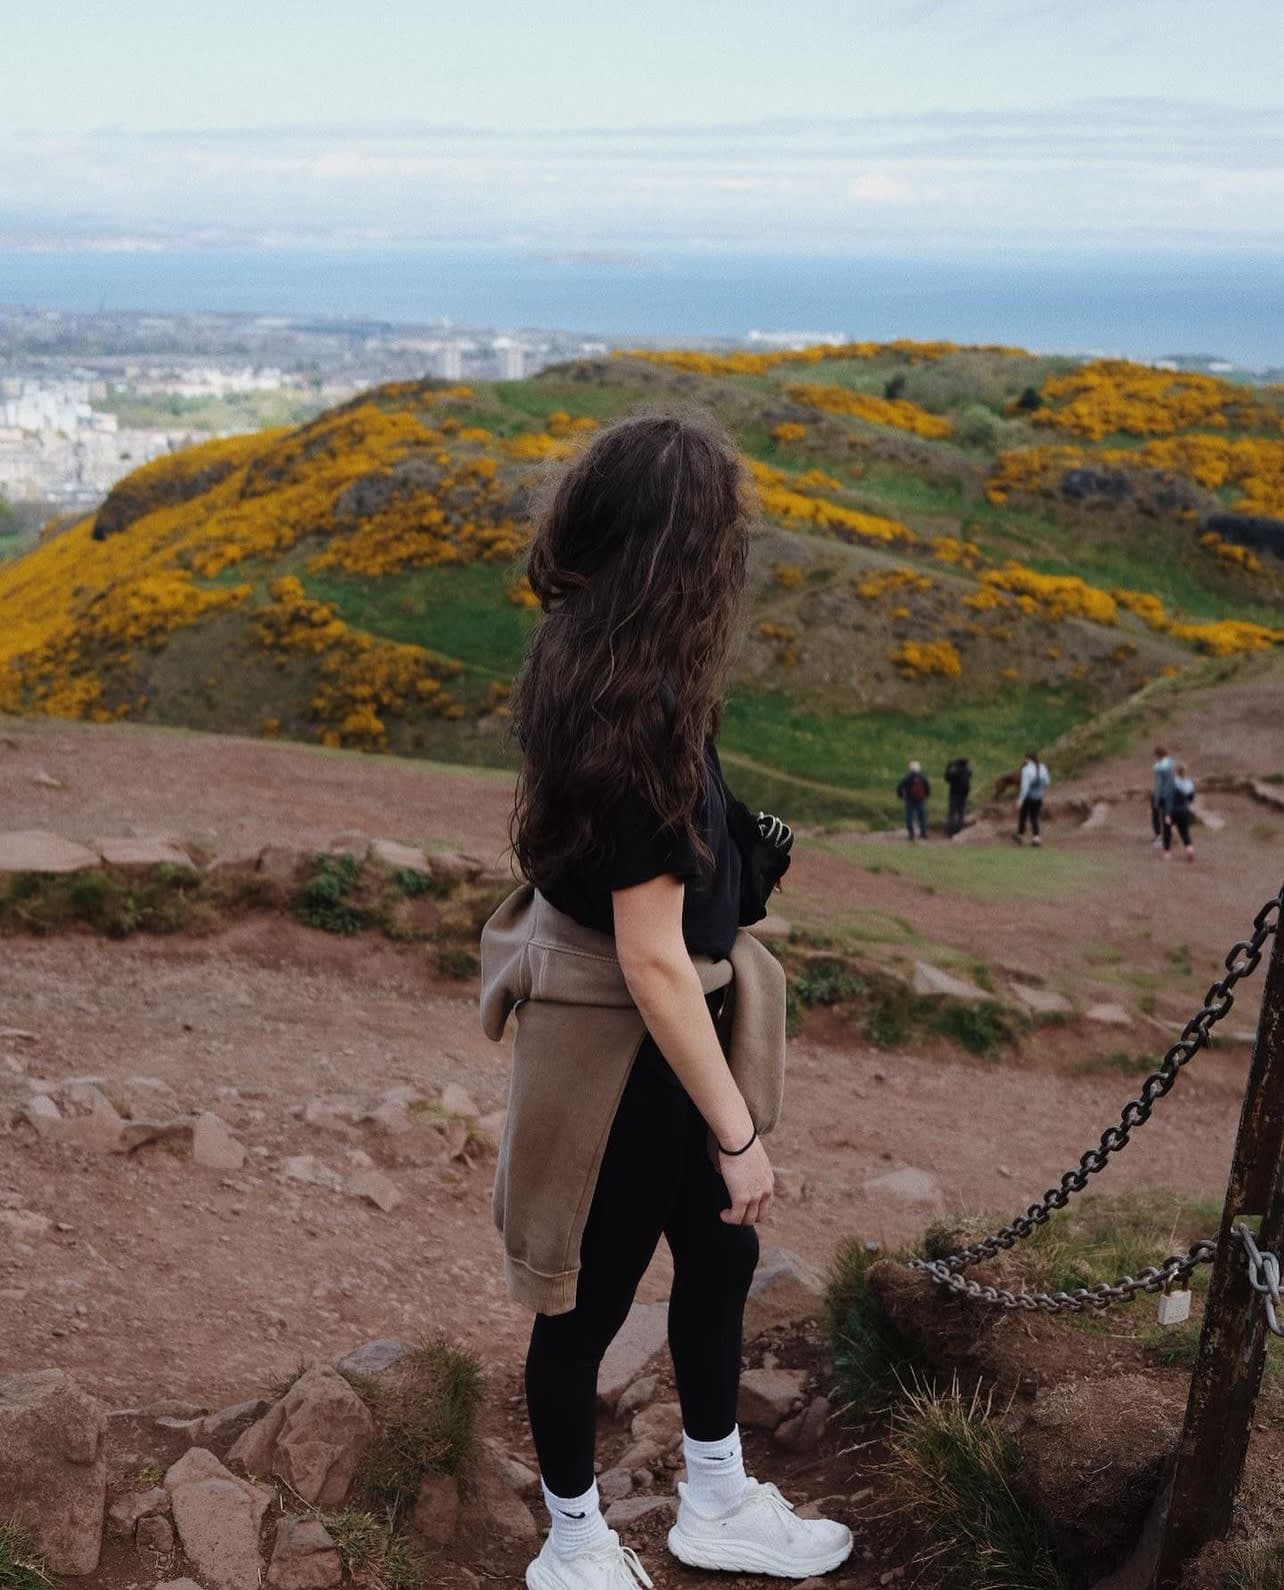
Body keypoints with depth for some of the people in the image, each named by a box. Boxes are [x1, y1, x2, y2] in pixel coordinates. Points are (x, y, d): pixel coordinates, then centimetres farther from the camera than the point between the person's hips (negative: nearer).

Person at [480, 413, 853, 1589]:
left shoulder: (584, 657, -5)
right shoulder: (640, 713, -32)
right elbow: (654, 961, -27)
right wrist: (738, 1132, -20)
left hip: (648, 1026, 10)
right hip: (628, 1044, -10)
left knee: (719, 1254, 24)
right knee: (592, 1300, 12)